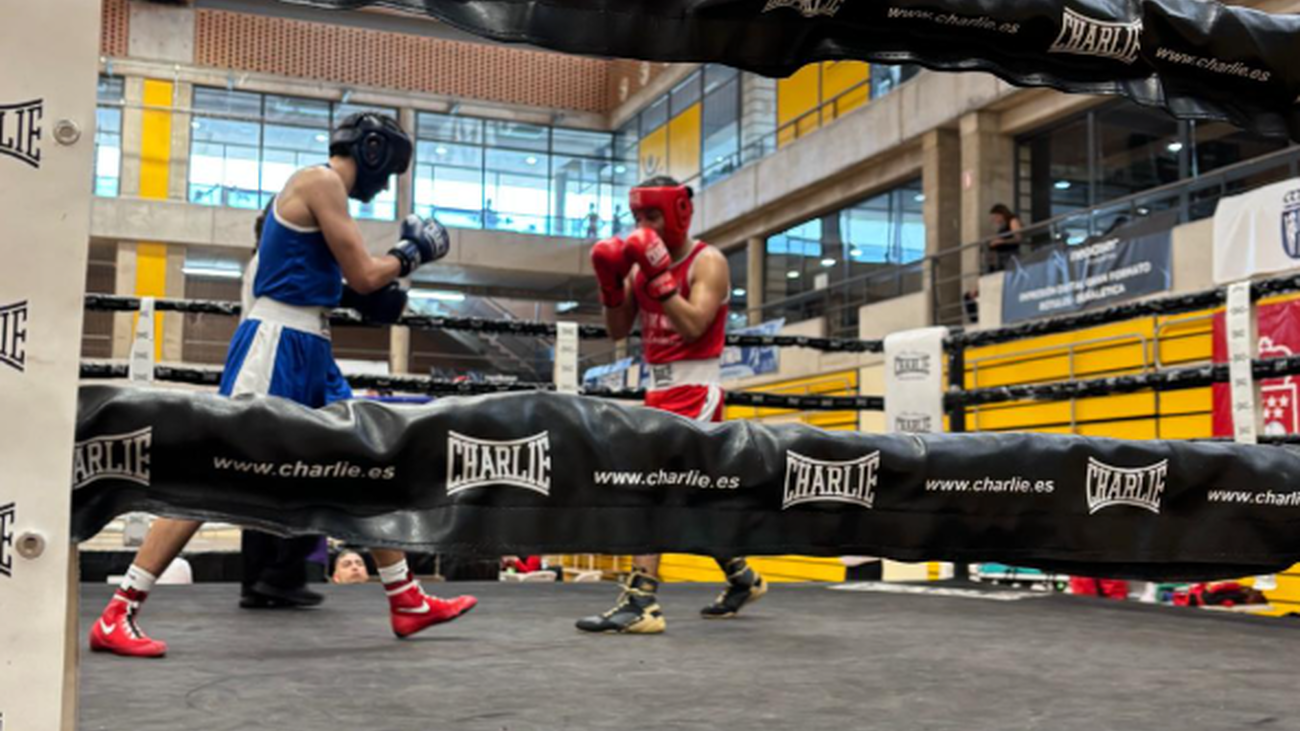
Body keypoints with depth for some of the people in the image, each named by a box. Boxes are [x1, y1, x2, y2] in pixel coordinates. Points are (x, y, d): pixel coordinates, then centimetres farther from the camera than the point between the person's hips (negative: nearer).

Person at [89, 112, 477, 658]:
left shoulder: (321, 190, 19)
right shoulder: (320, 181, -9)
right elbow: (364, 275, -10)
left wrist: (382, 289, 14)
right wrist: (411, 252, 6)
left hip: (310, 349, 10)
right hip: (276, 345, -10)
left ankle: (408, 602, 18)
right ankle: (117, 615, -6)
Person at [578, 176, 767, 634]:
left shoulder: (708, 262, -9)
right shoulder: (642, 262, 10)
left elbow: (693, 326, -23)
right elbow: (618, 331, 10)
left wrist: (660, 275, -27)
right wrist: (610, 284, -5)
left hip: (695, 390, -8)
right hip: (658, 390, 8)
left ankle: (641, 601, -23)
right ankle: (741, 578, 32)